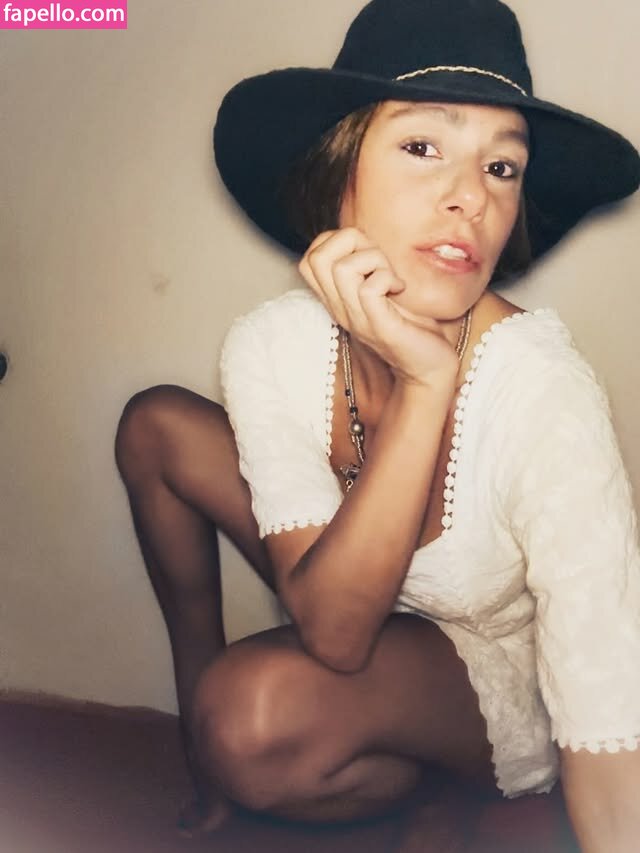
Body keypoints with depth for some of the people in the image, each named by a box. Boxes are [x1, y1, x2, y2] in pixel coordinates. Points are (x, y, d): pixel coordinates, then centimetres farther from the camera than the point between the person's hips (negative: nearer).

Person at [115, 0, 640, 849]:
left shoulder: (545, 393, -34)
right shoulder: (271, 347, -23)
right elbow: (332, 630, -29)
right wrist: (422, 387, -40)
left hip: (509, 686, -4)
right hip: (355, 610, 4)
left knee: (256, 721, -33)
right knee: (157, 425, -7)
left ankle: (410, 784, 2)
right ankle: (199, 722, 11)